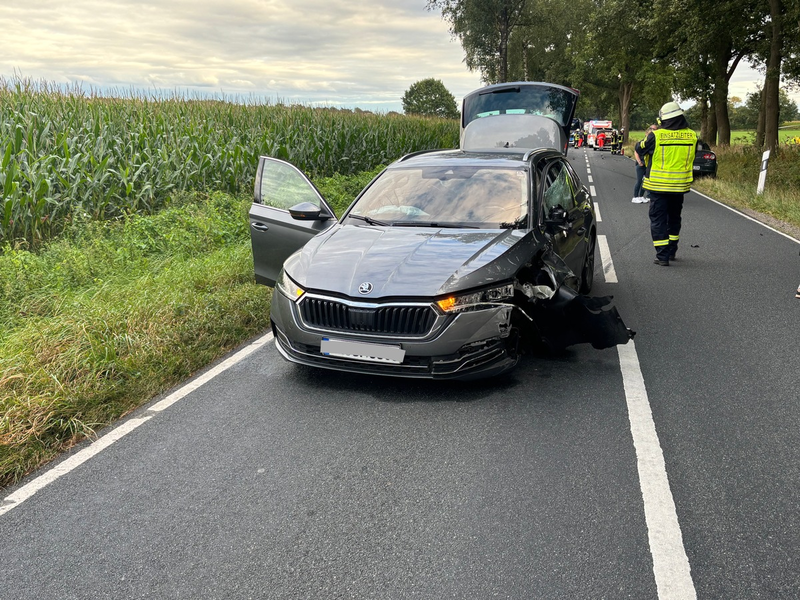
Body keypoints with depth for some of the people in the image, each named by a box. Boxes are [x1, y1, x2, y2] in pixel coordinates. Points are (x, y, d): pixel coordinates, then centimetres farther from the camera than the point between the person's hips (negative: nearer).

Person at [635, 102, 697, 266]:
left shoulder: (656, 136, -16)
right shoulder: (691, 136, -4)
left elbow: (639, 149, 0)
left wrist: (648, 136, 20)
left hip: (658, 185, -4)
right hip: (680, 185, 4)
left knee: (658, 220, 3)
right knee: (674, 218, 21)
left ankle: (662, 255, -1)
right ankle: (671, 251, 32)